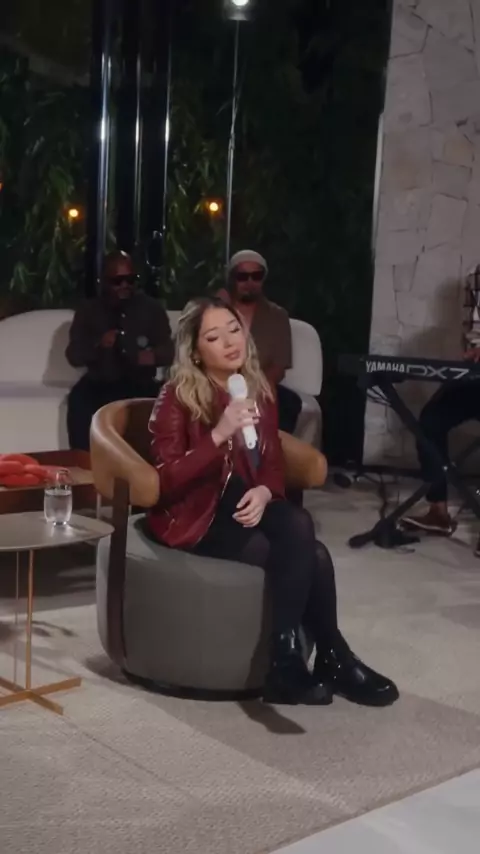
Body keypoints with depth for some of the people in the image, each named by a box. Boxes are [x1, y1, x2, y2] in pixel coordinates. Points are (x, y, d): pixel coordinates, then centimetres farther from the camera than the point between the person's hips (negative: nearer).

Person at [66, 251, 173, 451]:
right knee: (78, 400, -31)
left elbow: (168, 350, 5)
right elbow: (73, 356, 2)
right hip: (99, 384, 1)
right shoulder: (88, 310, 8)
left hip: (140, 385, 0)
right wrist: (98, 345, -19)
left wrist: (155, 356, -19)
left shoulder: (151, 308, 7)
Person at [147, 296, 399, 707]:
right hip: (196, 515, -5)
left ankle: (287, 663, -20)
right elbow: (167, 480, -17)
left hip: (246, 506, 5)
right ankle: (333, 659, -10)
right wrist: (219, 435, -29)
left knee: (299, 527, -29)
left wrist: (263, 493, -13)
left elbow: (274, 464, 10)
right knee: (308, 555, -25)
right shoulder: (177, 399, -9)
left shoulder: (260, 391, 9)